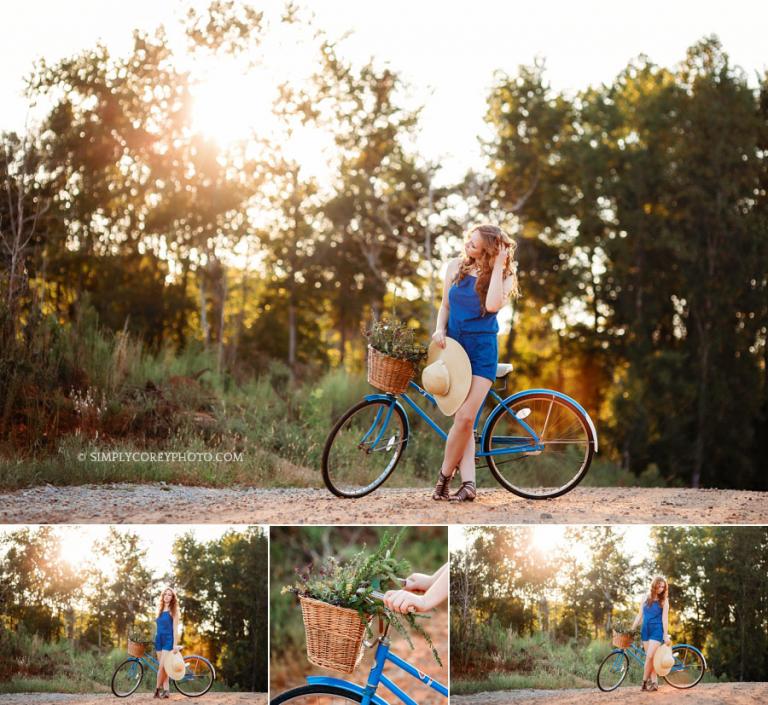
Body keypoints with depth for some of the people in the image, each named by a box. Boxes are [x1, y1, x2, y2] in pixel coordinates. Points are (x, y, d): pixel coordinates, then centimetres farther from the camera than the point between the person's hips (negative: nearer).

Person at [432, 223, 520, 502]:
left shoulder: (504, 276, -5)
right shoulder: (456, 267, 5)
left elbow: (493, 305, -25)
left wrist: (498, 266, -20)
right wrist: (439, 329, -4)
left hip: (482, 349, -3)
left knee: (465, 418, -13)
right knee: (463, 419, -1)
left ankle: (444, 477, 1)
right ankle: (468, 482, -4)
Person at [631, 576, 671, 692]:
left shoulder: (664, 601, 0)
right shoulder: (646, 599, 9)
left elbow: (665, 618, -5)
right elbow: (639, 616, 11)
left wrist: (666, 635, -10)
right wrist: (631, 630, 6)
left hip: (657, 630, -4)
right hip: (645, 630, 4)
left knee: (649, 656, -15)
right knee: (650, 657, 3)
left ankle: (644, 681, -8)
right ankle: (654, 682, 7)